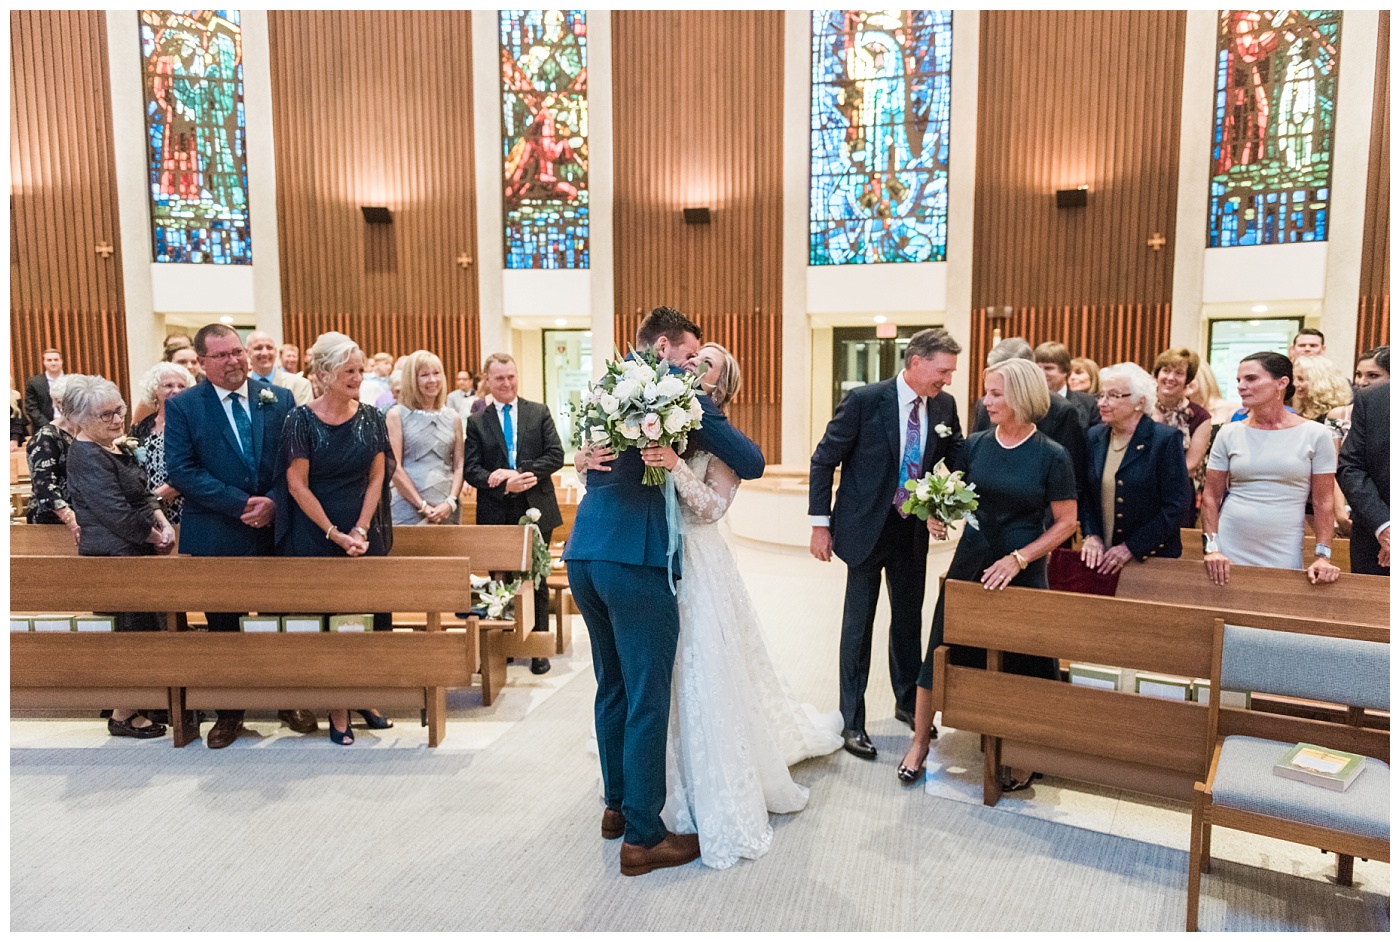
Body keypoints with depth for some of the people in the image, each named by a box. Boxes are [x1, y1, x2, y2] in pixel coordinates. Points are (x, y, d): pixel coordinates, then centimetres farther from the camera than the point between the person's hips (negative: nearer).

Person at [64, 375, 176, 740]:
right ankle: (123, 716, 14)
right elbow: (117, 514, -22)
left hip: (134, 554, 9)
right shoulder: (87, 457, -17)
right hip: (113, 556, -9)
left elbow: (142, 496, 15)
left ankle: (128, 706, 31)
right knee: (137, 630, -1)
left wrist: (163, 523, -3)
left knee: (137, 629, 17)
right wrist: (157, 537, -10)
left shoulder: (116, 449, 12)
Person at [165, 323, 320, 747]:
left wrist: (273, 504, -13)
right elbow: (181, 470, -11)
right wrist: (242, 504, -17)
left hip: (275, 529, 1)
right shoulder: (182, 406, -3)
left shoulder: (279, 400, 3)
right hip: (215, 536, -1)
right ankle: (229, 711, 27)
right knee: (223, 626, 11)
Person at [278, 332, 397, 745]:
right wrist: (337, 535, -12)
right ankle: (338, 710, 16)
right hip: (315, 535, -3)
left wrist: (360, 530, -8)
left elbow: (377, 476, 2)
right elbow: (297, 485, -8)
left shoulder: (371, 417, 2)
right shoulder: (301, 420, -8)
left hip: (365, 532, 3)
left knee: (373, 612, 4)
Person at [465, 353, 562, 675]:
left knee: (536, 581, 8)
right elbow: (471, 469, -2)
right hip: (496, 515, 0)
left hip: (537, 511, 0)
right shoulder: (476, 422, 6)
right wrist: (506, 485, -18)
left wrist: (517, 472, -15)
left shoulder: (539, 412, 6)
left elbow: (555, 455, -4)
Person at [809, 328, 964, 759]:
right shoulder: (864, 400, -16)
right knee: (857, 627, 5)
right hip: (866, 529, -5)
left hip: (913, 530, 5)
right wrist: (820, 523, -11)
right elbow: (823, 460, -10)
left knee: (909, 620, 18)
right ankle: (852, 721, 18)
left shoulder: (944, 407, -2)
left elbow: (960, 459, 11)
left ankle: (908, 703, 39)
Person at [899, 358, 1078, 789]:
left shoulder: (1051, 455, -9)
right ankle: (920, 742, 24)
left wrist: (1018, 559, -16)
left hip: (1023, 572, -3)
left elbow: (1066, 522, -7)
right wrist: (939, 515, -11)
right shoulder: (976, 444, 0)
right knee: (941, 650, 6)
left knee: (1022, 662, 9)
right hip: (970, 564, 3)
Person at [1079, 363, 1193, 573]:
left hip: (1152, 556, -4)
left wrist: (1131, 547, -15)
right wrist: (1091, 535, -7)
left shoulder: (1166, 439, -11)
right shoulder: (1095, 436, 4)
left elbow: (1176, 504, -13)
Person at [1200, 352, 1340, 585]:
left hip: (1284, 554, -1)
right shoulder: (1229, 433, 1)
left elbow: (1323, 502, 0)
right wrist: (1212, 548, -7)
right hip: (1229, 550, 1)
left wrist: (1323, 556, -7)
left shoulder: (1315, 435, -1)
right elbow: (1210, 496, 2)